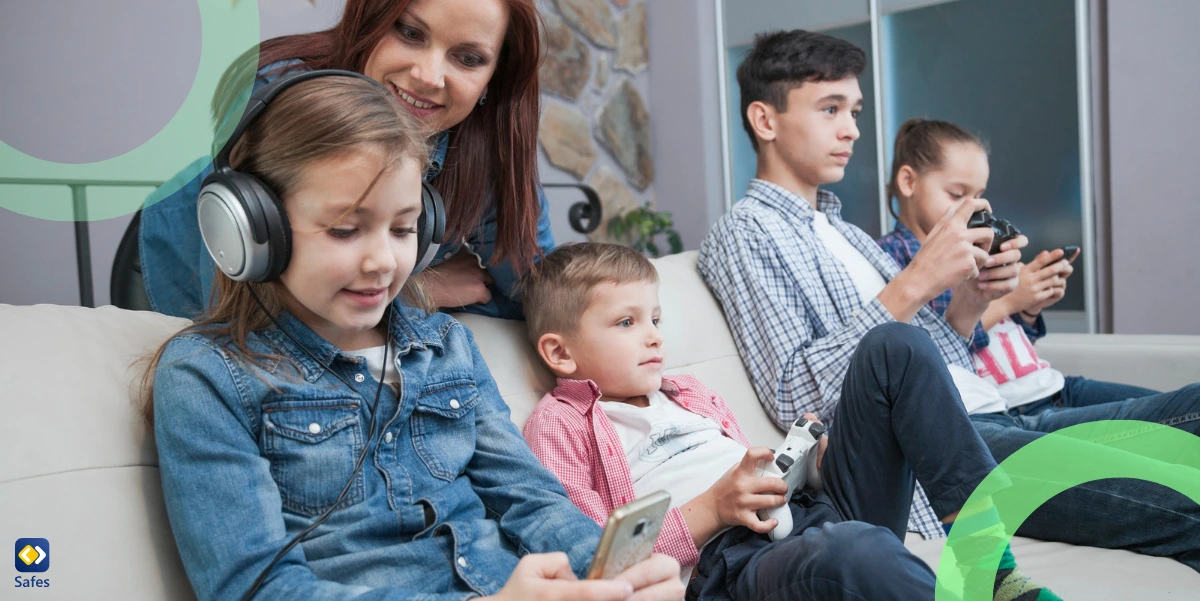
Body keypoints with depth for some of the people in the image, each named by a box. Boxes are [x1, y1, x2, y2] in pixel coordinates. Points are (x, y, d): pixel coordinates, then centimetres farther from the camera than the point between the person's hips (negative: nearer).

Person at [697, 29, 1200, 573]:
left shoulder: (848, 235, 25)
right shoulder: (743, 233, -2)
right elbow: (794, 397, -15)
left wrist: (970, 302, 1)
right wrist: (914, 284, -17)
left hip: (991, 417, 9)